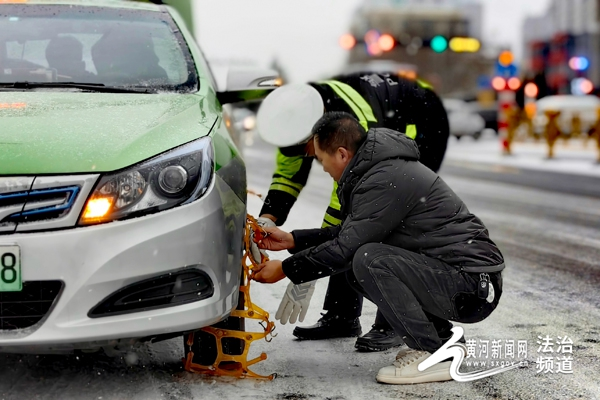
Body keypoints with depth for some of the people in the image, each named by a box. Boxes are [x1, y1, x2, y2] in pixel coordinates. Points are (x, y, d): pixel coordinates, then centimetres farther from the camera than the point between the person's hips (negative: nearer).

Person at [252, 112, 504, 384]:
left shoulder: (385, 181, -19)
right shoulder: (383, 168, 12)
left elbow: (344, 248, -17)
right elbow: (348, 233, 22)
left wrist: (285, 269, -6)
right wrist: (292, 240, 18)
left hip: (473, 287, -10)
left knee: (367, 259, -24)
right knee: (356, 266, 10)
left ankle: (434, 356, -12)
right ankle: (441, 338, 14)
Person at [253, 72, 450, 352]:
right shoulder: (297, 116, -21)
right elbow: (287, 175, -11)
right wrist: (266, 220, -29)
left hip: (422, 126, -8)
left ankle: (393, 324, -14)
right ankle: (342, 317, 9)